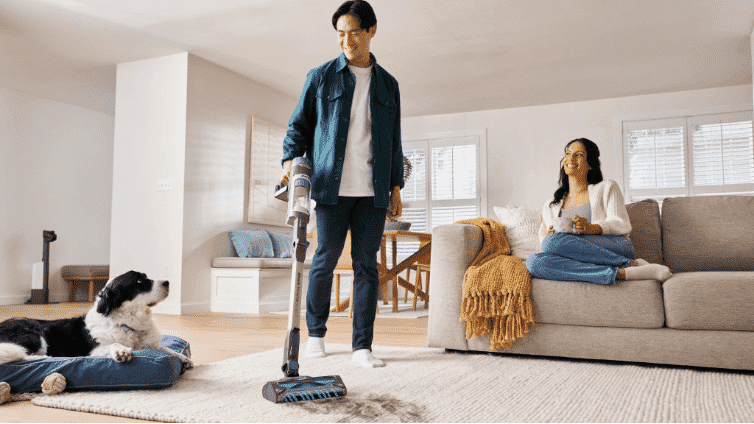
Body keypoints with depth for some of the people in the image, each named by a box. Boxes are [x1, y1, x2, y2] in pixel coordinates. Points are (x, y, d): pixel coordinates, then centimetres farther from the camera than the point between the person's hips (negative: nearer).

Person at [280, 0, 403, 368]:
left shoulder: (388, 85, 15)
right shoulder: (320, 77, 8)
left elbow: (394, 141, 16)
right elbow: (299, 125, 8)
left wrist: (396, 187, 10)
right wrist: (290, 160, -10)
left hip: (373, 190, 2)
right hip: (332, 187, -2)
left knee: (366, 264, 1)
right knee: (325, 259, 3)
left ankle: (362, 345, 8)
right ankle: (316, 333, 21)